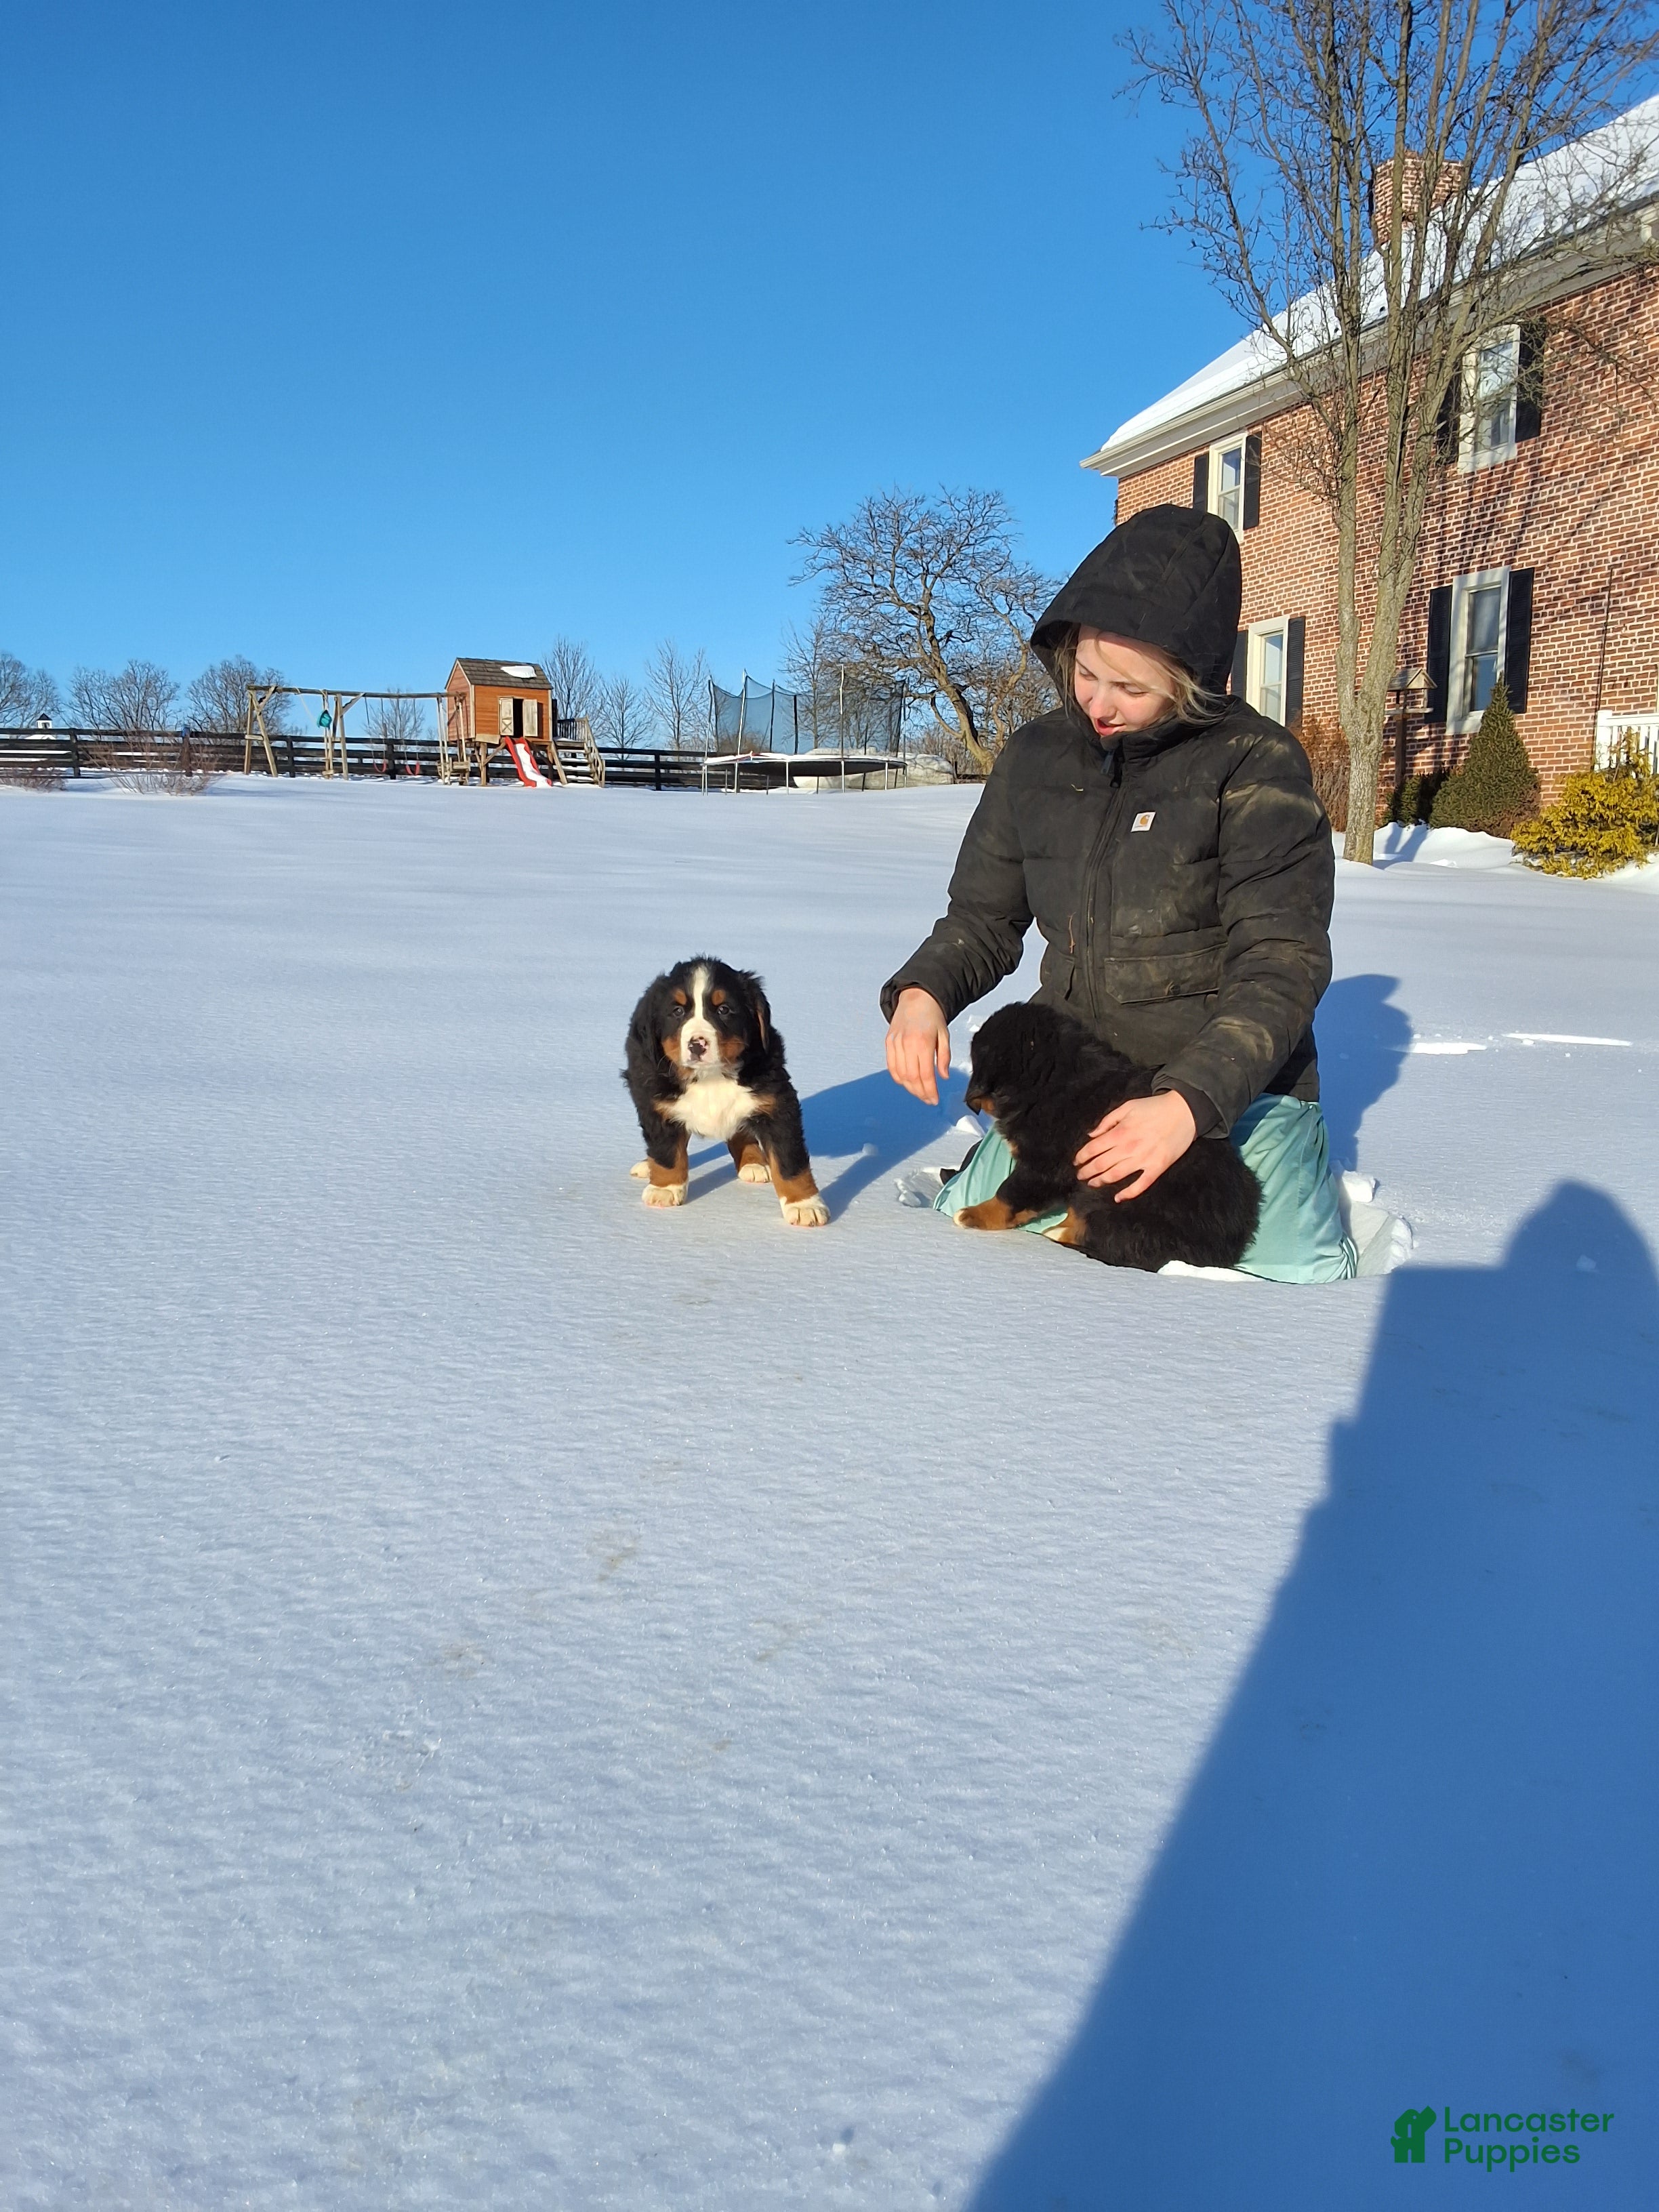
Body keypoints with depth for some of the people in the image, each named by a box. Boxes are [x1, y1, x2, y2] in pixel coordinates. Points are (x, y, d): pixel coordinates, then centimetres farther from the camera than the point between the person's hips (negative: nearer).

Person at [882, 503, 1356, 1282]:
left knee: (1297, 1271, -18)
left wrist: (1191, 1104, -29)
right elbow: (983, 918, 9)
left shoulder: (1258, 766, -12)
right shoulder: (1035, 757, 2)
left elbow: (1281, 964, -16)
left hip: (1234, 1081, -3)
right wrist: (921, 991, -14)